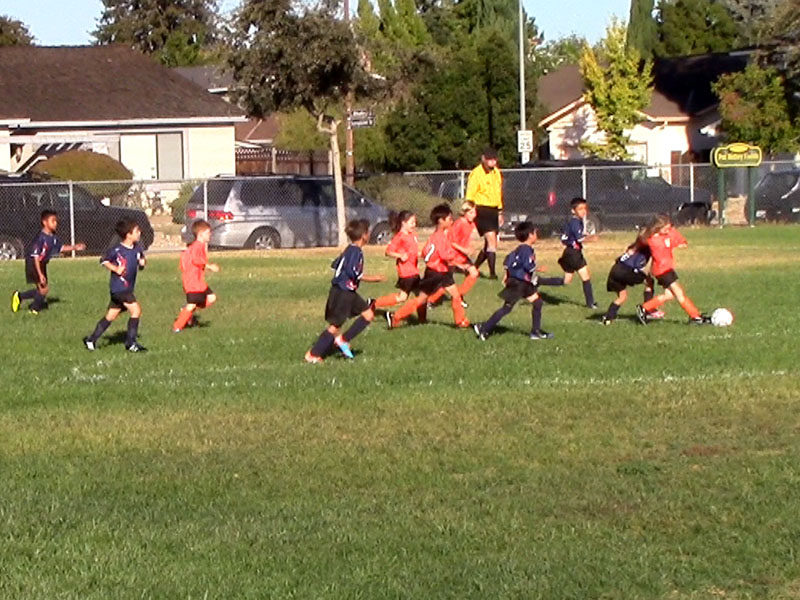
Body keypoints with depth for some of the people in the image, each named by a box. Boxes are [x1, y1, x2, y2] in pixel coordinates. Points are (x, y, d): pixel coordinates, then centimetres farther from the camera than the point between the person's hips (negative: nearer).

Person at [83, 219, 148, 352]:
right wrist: (115, 269, -14)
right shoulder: (117, 250, -15)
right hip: (119, 288, -8)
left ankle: (91, 340, 22)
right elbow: (103, 260, -4)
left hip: (128, 289, 8)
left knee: (111, 316, 13)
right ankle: (131, 342, -8)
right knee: (136, 310, -14)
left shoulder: (137, 248, 4)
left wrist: (143, 262, -4)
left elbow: (141, 263, 18)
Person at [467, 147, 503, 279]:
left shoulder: (497, 173, 13)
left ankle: (474, 268, 28)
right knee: (492, 240, -17)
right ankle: (492, 273, -17)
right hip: (482, 210, -8)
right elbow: (470, 196, -11)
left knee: (489, 244, 11)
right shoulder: (476, 174, -11)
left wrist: (500, 212, 23)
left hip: (494, 210, 8)